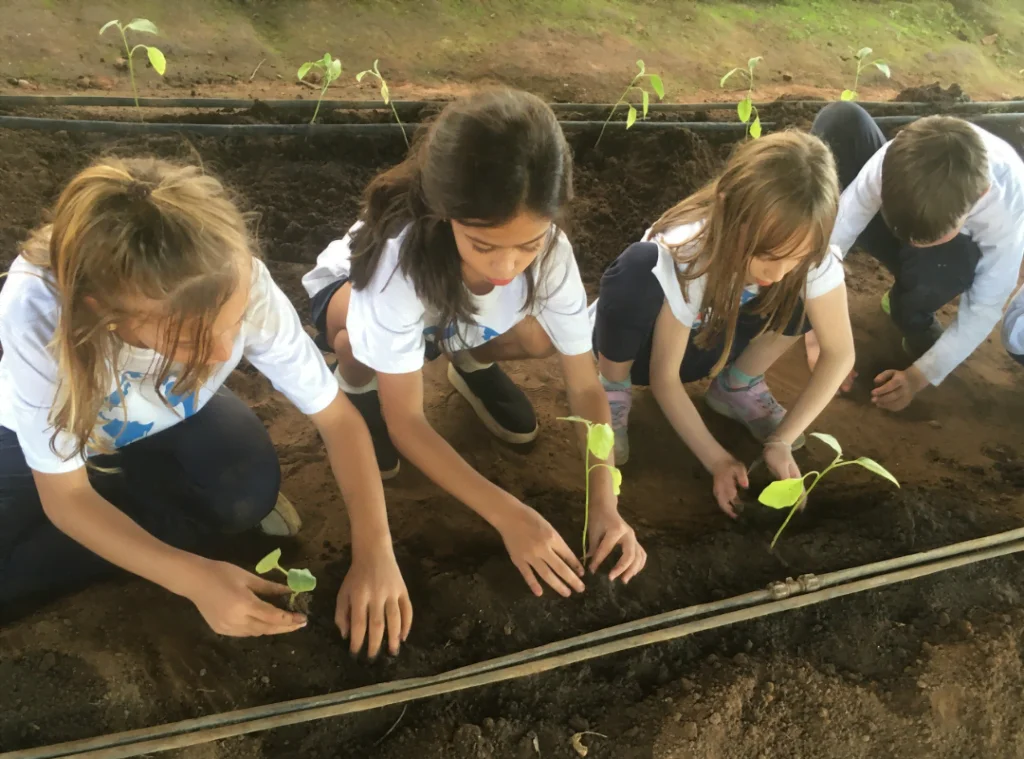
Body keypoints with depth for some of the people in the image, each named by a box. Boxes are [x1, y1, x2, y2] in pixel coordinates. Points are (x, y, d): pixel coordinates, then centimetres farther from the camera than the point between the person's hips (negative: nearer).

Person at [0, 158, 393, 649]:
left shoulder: (242, 286, -36)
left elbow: (337, 416, -23)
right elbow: (65, 496, -27)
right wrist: (193, 577, -39)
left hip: (168, 420, 1)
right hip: (42, 438, 0)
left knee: (248, 487, -29)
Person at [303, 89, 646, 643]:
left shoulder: (549, 249, -32)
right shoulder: (400, 255, -43)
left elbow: (586, 386, -24)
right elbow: (406, 423, -36)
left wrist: (604, 502, -37)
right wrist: (510, 516, -40)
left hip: (459, 322, 3)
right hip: (352, 293, -3)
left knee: (545, 334, -25)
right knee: (360, 344, -39)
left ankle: (470, 361, 9)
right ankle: (357, 386, -2)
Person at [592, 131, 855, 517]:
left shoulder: (807, 255, -28)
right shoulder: (683, 256, -36)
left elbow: (839, 353, -19)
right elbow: (663, 376, -26)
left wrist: (781, 440, -24)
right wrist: (717, 460, -29)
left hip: (705, 344, 3)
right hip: (639, 345, -3)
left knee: (800, 293, -23)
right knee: (640, 266, -37)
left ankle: (737, 386, 2)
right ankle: (612, 389, -10)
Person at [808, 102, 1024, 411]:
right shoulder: (896, 161, -39)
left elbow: (984, 309, -26)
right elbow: (835, 236, -34)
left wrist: (922, 374, -30)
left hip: (947, 257, -1)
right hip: (904, 211, 2)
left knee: (952, 262, -43)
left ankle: (914, 323, -7)